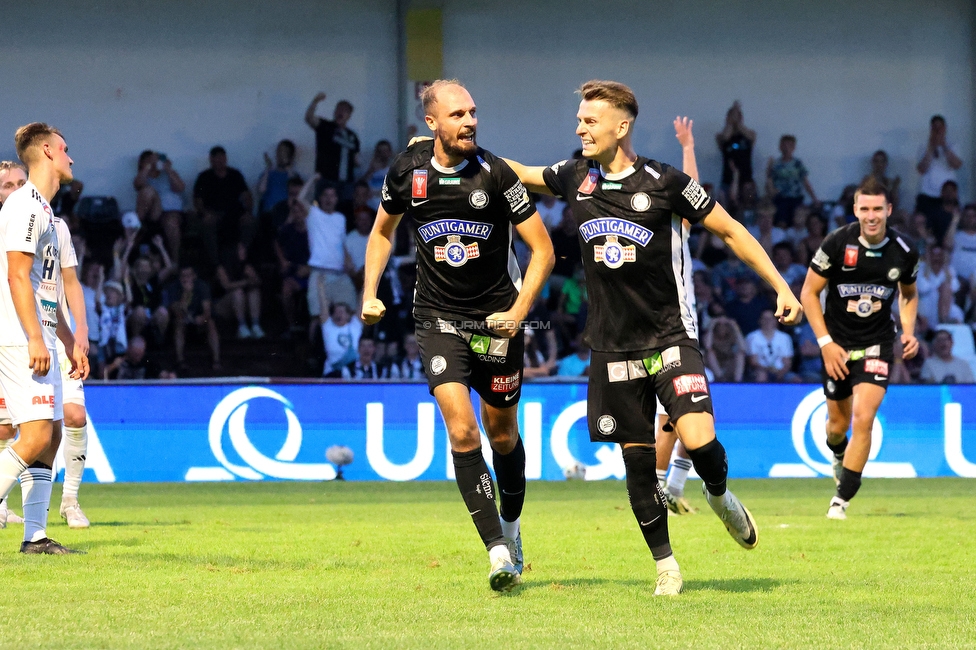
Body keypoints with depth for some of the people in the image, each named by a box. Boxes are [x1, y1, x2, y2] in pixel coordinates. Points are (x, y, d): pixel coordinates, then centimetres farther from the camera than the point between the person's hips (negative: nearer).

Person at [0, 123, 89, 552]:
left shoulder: (43, 210, 21)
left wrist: (70, 342, 25)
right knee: (36, 434, -16)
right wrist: (35, 339, -24)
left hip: (41, 340, 10)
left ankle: (35, 535, 8)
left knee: (52, 433, 7)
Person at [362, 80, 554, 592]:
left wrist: (519, 312, -15)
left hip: (497, 318, 0)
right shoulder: (406, 172, -3)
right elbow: (383, 231, 17)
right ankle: (497, 551, -15)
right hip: (439, 318, 0)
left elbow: (542, 249, -6)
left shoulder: (495, 174, -11)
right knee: (461, 429, -16)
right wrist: (370, 294, 7)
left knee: (502, 434, 10)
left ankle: (511, 526, 37)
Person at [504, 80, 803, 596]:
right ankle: (665, 563, 16)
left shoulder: (665, 182, -9)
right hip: (612, 345, 4)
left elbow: (730, 231, -1)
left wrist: (781, 288, -4)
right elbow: (521, 174, 23)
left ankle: (721, 498, 13)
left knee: (698, 438, -20)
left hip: (669, 335, -4)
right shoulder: (575, 179, 4)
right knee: (637, 455, 3)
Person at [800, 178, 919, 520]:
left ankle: (842, 498, -10)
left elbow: (909, 294, 15)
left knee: (863, 418, -17)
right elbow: (809, 292, -6)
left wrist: (908, 332, -1)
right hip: (838, 344, 0)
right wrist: (826, 343, -11)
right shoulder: (837, 243, -14)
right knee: (838, 423, 11)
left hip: (877, 344, 0)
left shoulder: (904, 251, -6)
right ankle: (838, 454, 49)